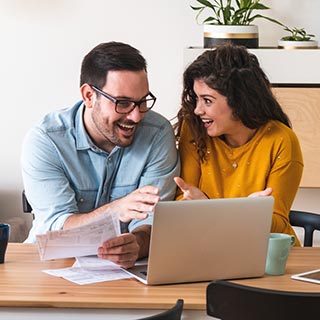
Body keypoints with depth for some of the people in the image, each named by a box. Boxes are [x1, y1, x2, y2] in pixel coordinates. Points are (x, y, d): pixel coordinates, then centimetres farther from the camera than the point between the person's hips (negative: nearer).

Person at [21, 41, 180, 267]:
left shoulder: (158, 134, -5)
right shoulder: (44, 141, -11)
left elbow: (153, 219, -12)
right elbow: (56, 228, -18)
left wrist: (137, 244, -35)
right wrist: (116, 210, -36)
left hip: (128, 266, 2)